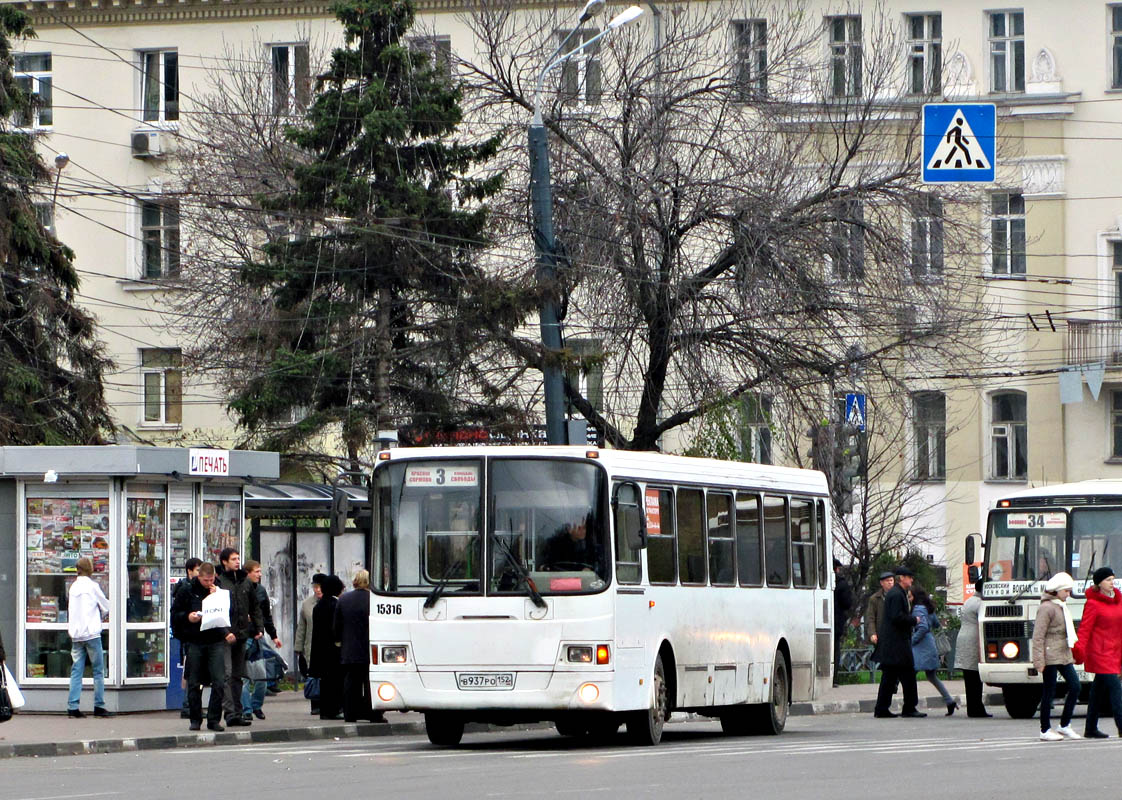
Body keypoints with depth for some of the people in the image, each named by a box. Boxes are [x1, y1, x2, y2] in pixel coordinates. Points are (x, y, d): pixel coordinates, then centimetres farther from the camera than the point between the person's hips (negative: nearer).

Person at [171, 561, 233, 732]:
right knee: (194, 684, 4)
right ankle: (195, 719, 14)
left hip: (216, 642, 0)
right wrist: (187, 617, -11)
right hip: (194, 642, 0)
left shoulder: (219, 590, 7)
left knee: (219, 682, -8)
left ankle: (214, 719, 0)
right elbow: (174, 615, 7)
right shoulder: (186, 591, 4)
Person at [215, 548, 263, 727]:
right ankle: (230, 713, -17)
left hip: (242, 633, 6)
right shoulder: (218, 582, -4)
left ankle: (238, 712, 13)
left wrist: (259, 628, 9)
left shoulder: (246, 583, 14)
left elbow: (254, 608, 21)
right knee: (227, 673, -12)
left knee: (238, 674, 9)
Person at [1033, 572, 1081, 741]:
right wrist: (1039, 660, -19)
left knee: (1075, 686, 3)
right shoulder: (1047, 608, -12)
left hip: (1064, 655, 9)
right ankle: (1045, 730, 4)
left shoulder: (1062, 607, 16)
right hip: (1050, 656, -9)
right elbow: (1038, 636, -15)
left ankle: (1064, 725, 12)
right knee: (1049, 692, -3)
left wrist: (1071, 653, 22)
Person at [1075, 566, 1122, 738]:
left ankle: (1090, 729, 16)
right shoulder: (1093, 604, -9)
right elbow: (1085, 628, -14)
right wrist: (1079, 649, -26)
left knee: (1099, 691, 11)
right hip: (1099, 652, -8)